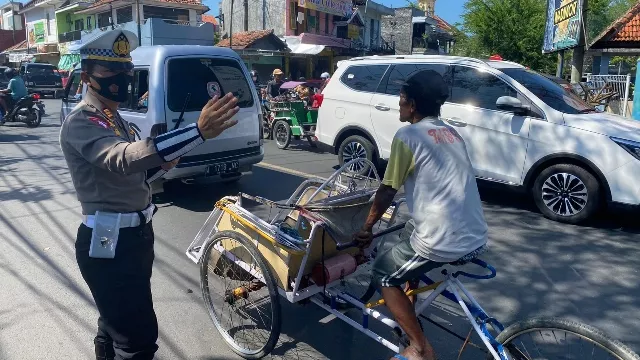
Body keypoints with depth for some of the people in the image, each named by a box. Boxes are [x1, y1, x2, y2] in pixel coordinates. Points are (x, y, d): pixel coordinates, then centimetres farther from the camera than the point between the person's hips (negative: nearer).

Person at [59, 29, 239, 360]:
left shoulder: (114, 118, 13)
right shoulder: (80, 123, -18)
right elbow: (124, 158, -40)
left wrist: (162, 164, -2)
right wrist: (199, 132, -51)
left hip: (134, 235, 10)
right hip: (108, 243, -9)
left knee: (118, 321, 26)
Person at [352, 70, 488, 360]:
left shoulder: (407, 136, -7)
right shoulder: (452, 134, 16)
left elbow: (387, 191, -3)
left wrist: (366, 228, 13)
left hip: (443, 243, -8)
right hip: (477, 240, 8)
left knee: (383, 273, 15)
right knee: (409, 236, 33)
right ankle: (409, 319, 41)